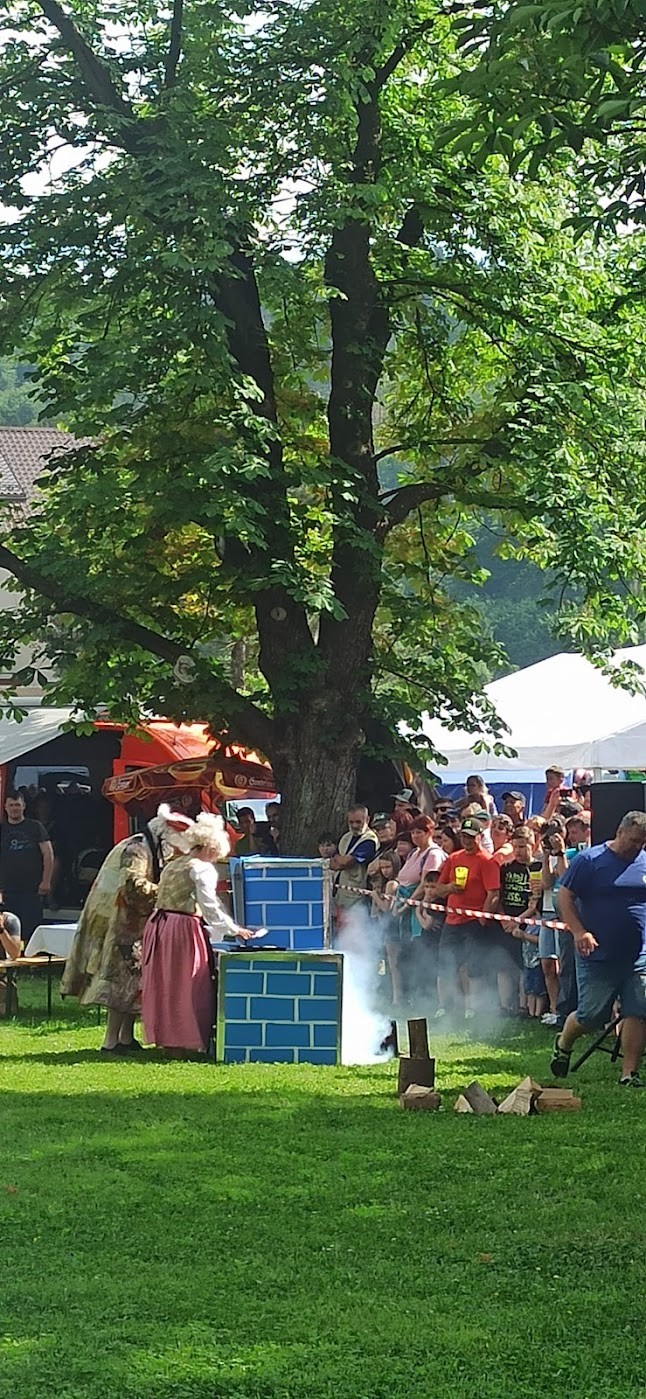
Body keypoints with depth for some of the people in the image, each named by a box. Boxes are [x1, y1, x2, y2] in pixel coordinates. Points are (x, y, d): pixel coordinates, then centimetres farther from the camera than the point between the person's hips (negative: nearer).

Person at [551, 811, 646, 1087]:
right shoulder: (589, 861, -4)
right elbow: (564, 896, -4)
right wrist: (579, 932, -15)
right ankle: (563, 1044, 32)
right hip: (598, 958, -4)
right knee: (590, 1015, 2)